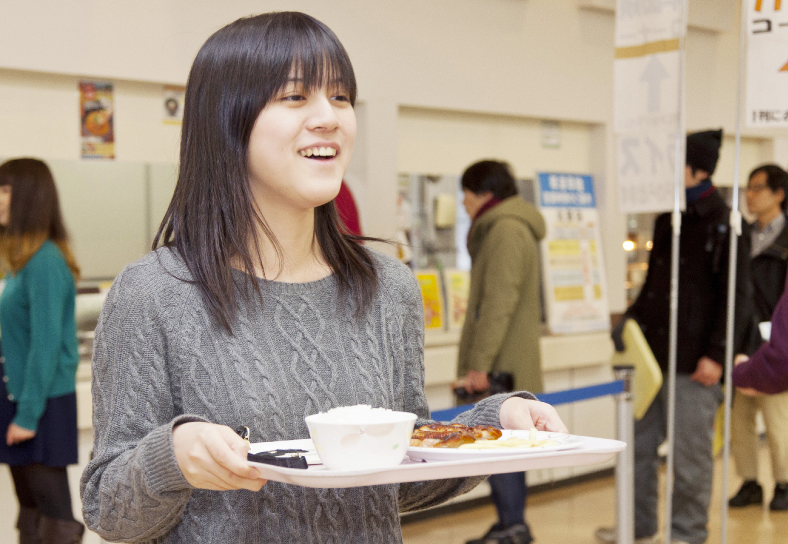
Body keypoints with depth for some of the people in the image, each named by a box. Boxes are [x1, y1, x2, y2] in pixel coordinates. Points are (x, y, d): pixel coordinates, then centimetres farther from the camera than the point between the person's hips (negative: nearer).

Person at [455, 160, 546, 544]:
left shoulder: (506, 229, -13)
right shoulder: (500, 228, 21)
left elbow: (498, 303, -20)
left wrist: (480, 363, -21)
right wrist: (477, 362, 22)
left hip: (502, 368, -10)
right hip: (504, 366, 10)